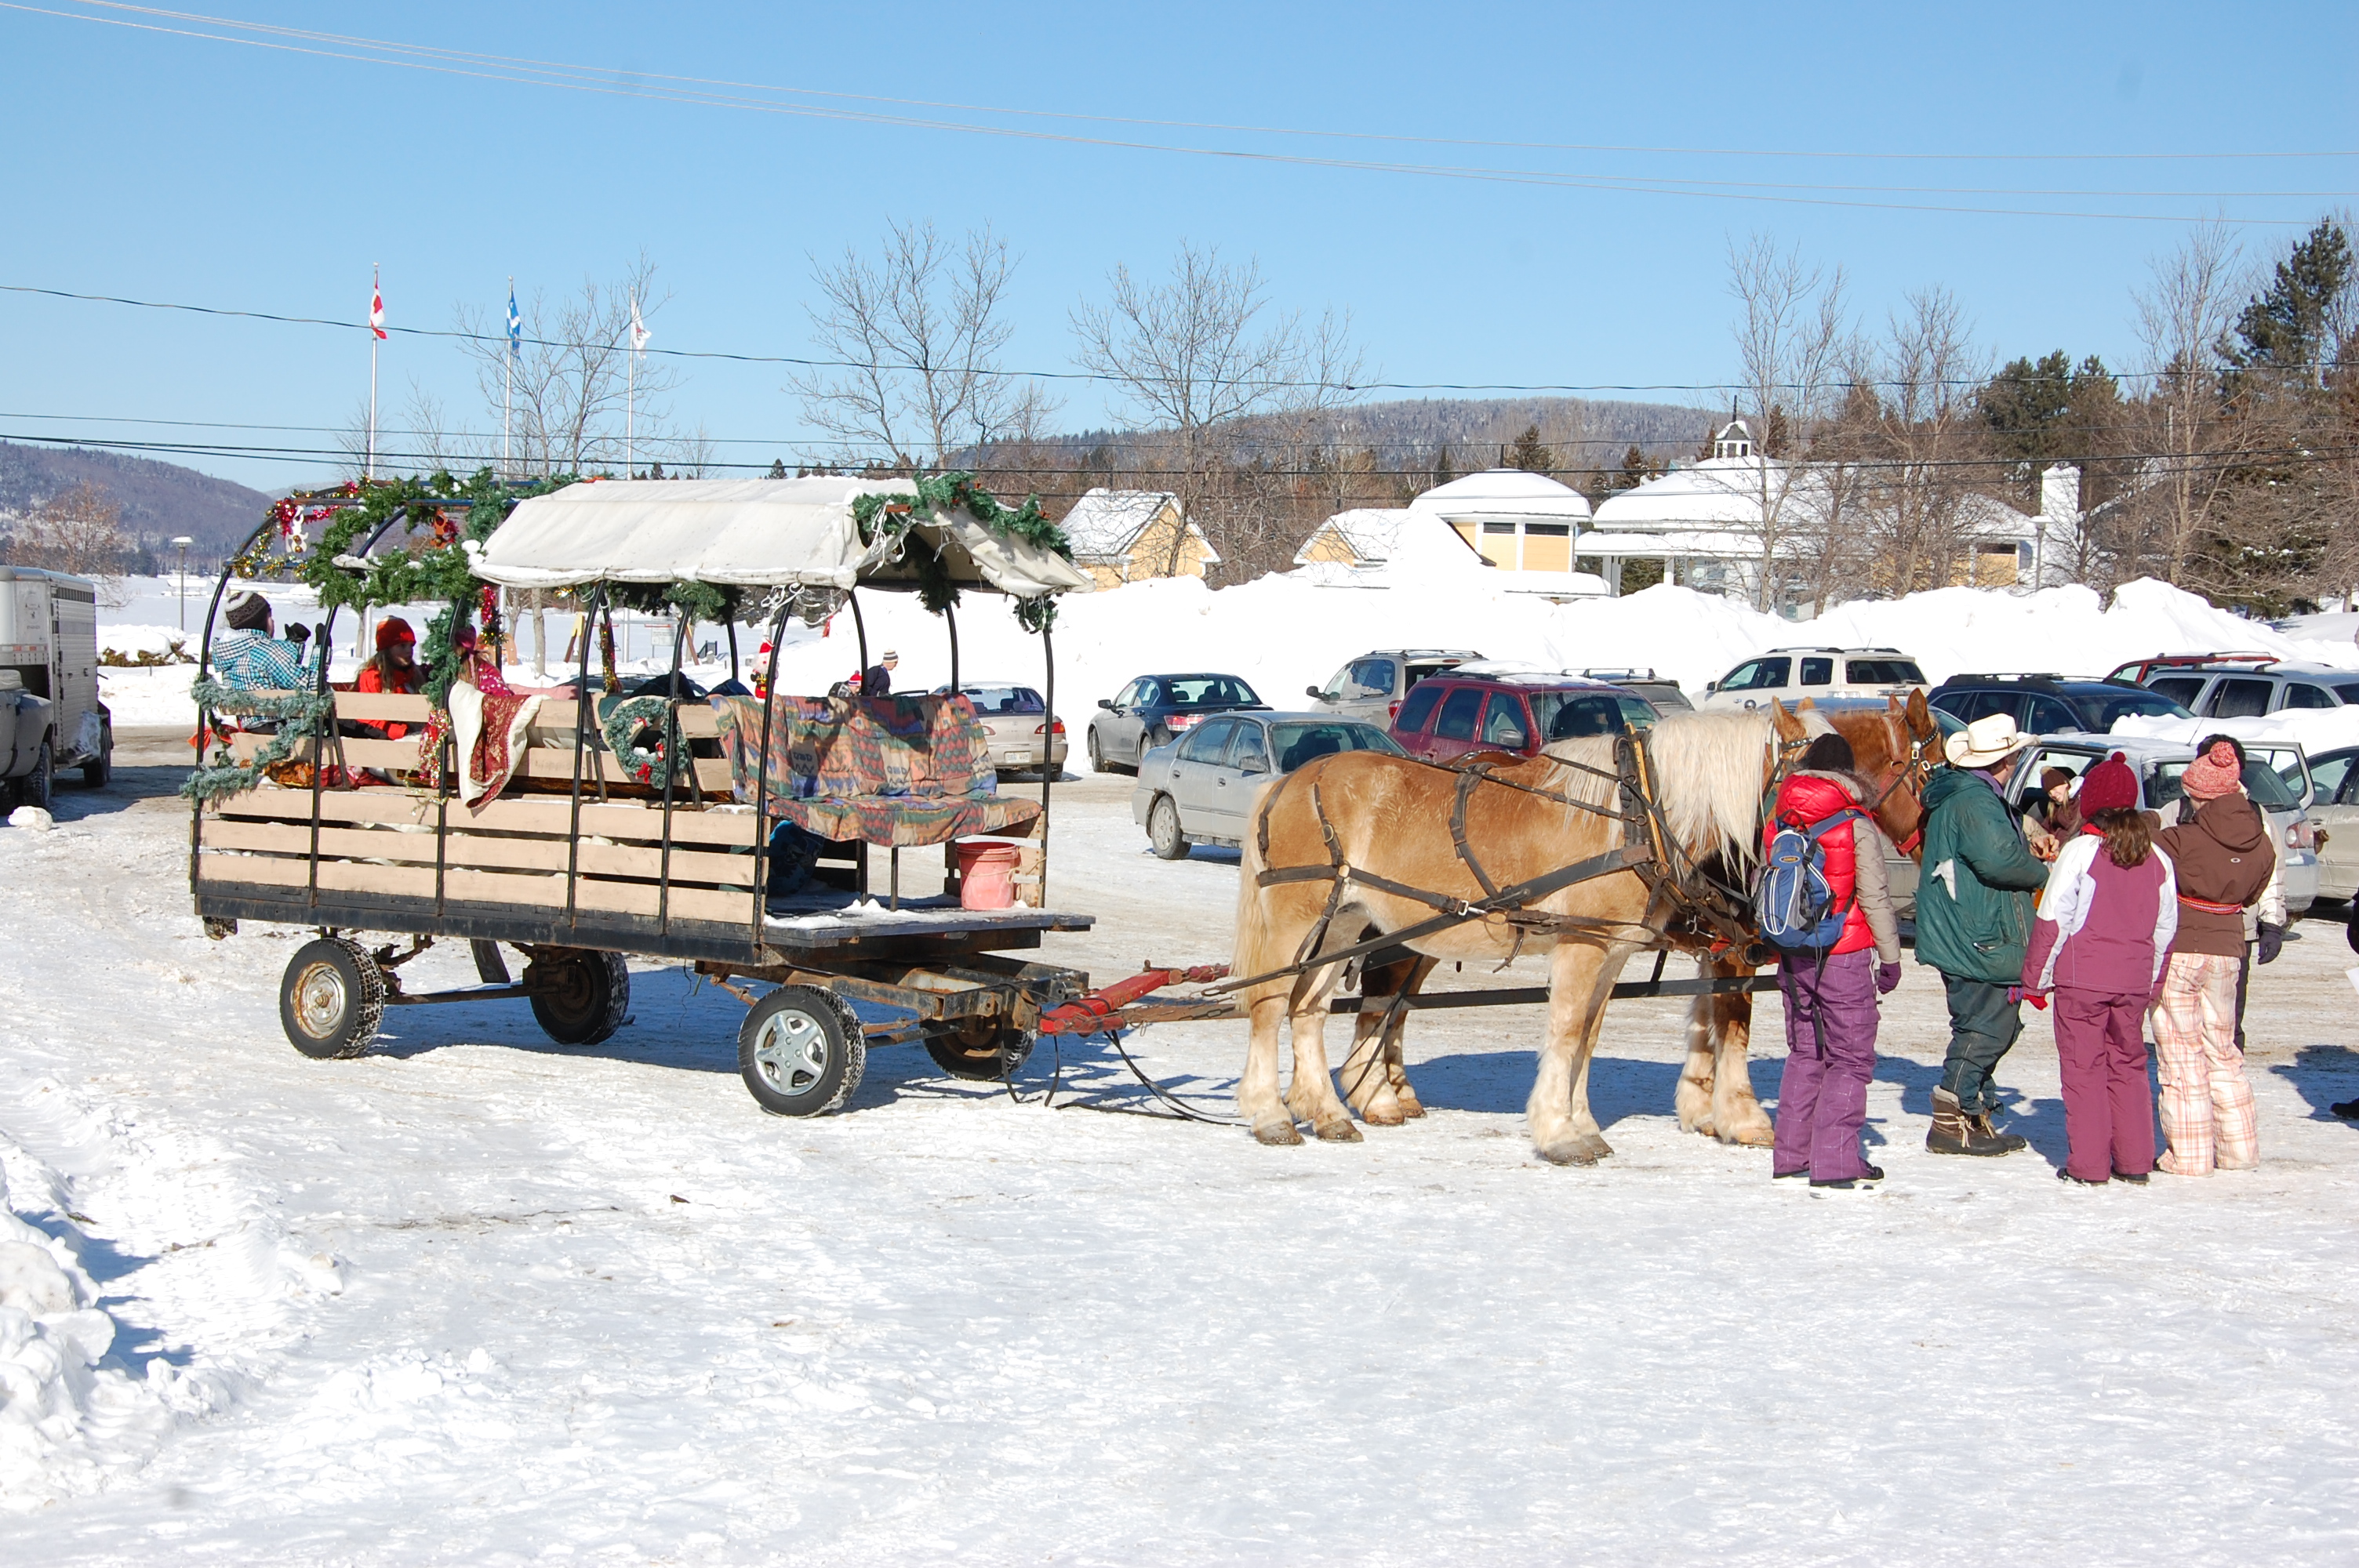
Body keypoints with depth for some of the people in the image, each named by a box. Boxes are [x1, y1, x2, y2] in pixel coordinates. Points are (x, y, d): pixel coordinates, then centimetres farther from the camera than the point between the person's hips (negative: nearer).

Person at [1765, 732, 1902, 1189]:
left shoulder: (1776, 825, 5)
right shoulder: (1857, 827, -11)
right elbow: (1875, 897, -10)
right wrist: (1890, 956, -2)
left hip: (1793, 957, 5)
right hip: (1846, 958, -5)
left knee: (1803, 1053, 17)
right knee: (1850, 1058, 2)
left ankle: (1790, 1155, 16)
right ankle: (1835, 1161, -3)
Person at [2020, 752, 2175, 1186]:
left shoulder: (2080, 850, -11)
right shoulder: (2156, 858, 5)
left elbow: (2053, 920, -10)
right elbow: (2166, 926, 12)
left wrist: (2035, 978, -2)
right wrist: (2152, 978, 23)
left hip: (2081, 977, -5)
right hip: (2134, 981, 5)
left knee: (2083, 1067, 2)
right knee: (2128, 1065, 15)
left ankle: (2088, 1165, 2)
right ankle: (2135, 1161, 15)